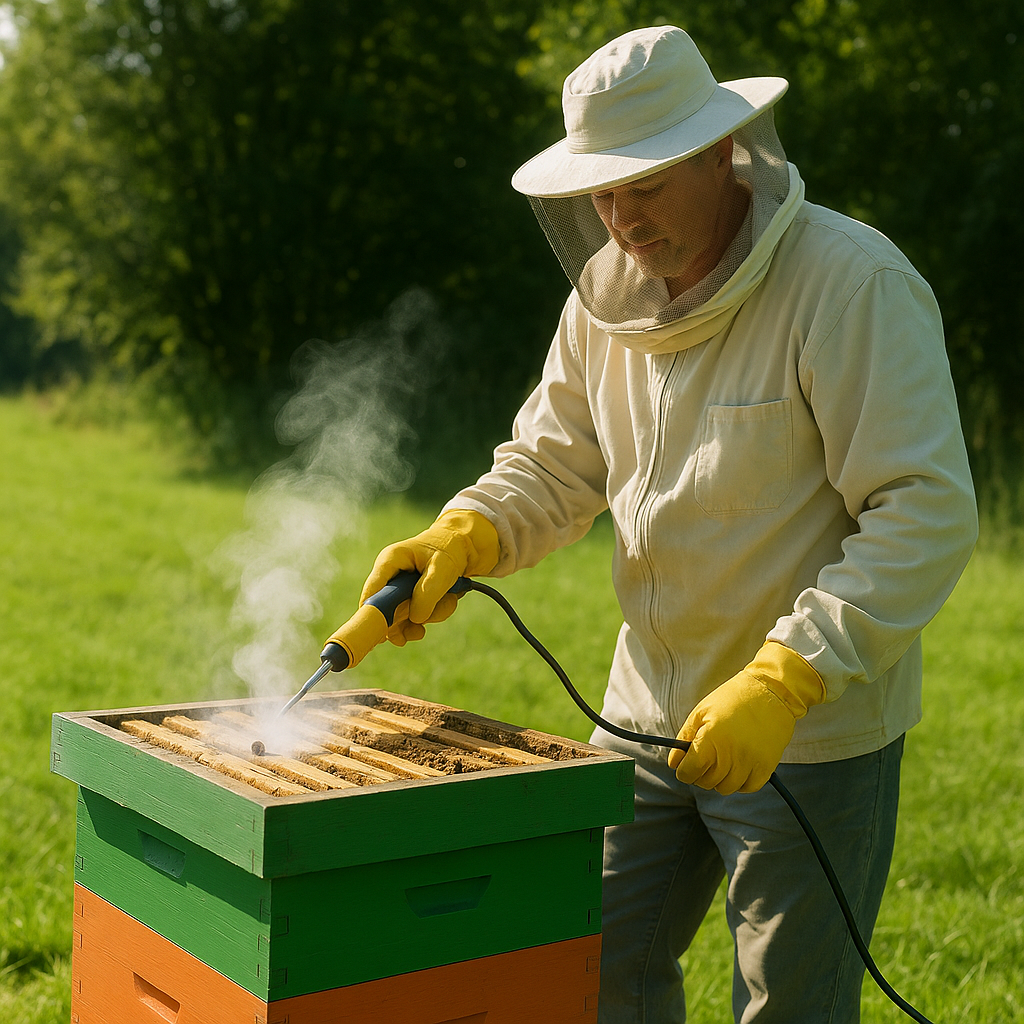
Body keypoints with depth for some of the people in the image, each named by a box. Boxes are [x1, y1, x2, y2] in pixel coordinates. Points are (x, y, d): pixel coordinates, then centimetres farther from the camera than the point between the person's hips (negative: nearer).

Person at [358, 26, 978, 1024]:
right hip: (651, 711, 6)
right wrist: (462, 536, -12)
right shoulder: (608, 295, 1)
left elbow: (928, 514, -25)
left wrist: (783, 679, -33)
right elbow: (553, 464, 9)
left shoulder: (853, 284, -20)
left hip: (813, 733, -6)